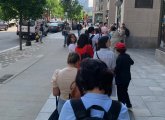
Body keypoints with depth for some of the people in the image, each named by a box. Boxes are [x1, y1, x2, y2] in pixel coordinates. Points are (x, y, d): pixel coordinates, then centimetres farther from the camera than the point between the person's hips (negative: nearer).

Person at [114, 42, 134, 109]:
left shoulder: (119, 58, -23)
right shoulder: (127, 56, 0)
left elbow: (117, 69, -23)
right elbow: (132, 62, 18)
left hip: (121, 78, -8)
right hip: (127, 77, 8)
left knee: (120, 93, 5)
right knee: (125, 91, 24)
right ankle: (128, 105, 33)